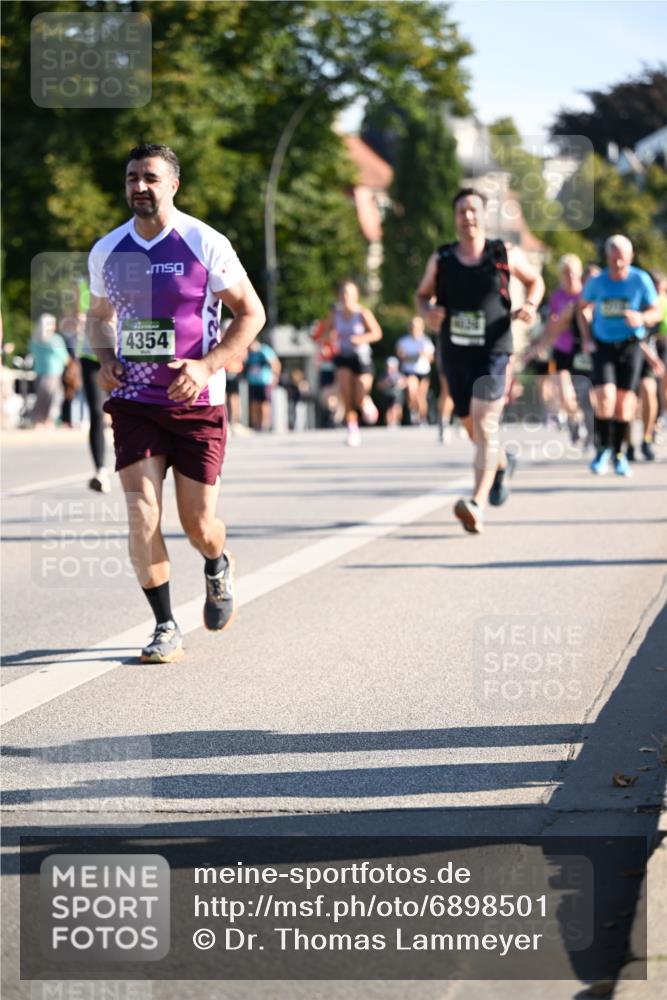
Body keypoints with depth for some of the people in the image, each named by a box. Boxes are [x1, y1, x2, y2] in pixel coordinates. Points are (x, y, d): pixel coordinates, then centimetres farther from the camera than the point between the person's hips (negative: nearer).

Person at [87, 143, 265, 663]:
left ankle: (218, 567, 40)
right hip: (134, 401, 2)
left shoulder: (206, 244, -7)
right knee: (142, 512, -13)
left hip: (197, 402, -2)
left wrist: (207, 366, -16)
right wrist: (106, 358, 1)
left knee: (198, 524, 3)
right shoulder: (106, 252, 4)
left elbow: (251, 313, -2)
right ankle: (166, 629, -4)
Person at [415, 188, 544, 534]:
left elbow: (535, 280, 15)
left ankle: (477, 505, -27)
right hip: (454, 355, 4)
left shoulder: (506, 254, -1)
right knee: (472, 427, 18)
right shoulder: (440, 259, 3)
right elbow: (423, 294, 16)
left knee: (485, 425, -18)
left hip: (493, 353, -4)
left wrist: (531, 305, -6)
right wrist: (428, 311, -7)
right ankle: (502, 463, 51)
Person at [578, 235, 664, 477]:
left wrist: (641, 318, -21)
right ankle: (602, 450, 2)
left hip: (631, 346, 0)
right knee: (605, 398, -16)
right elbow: (583, 308, 16)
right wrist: (587, 338, 5)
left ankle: (618, 453, 18)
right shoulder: (597, 282, -2)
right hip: (603, 346, 0)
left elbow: (656, 312, 1)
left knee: (624, 403, -1)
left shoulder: (640, 280, -7)